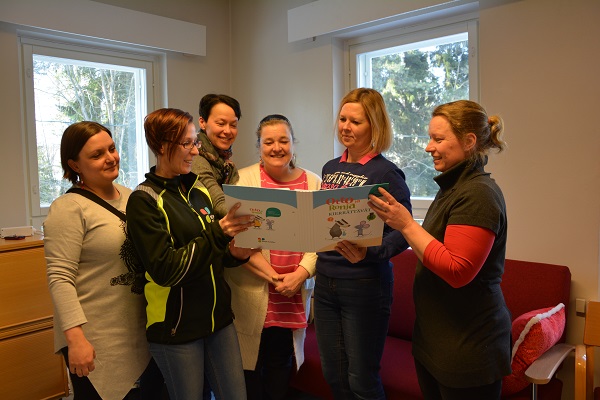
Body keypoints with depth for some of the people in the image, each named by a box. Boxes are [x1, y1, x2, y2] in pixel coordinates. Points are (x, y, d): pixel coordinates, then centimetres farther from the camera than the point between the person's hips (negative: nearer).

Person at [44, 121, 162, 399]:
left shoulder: (130, 196, 7)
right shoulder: (68, 208, -12)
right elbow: (60, 279, -17)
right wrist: (75, 337, -21)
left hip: (141, 331, 6)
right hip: (96, 341, -6)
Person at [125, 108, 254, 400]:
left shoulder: (199, 191, 7)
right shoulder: (144, 200, -12)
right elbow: (165, 269, -20)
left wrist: (234, 253, -5)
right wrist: (217, 233, -26)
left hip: (218, 317, 6)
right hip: (176, 327, -6)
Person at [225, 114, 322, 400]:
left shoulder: (313, 183, 6)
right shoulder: (242, 180, -1)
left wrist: (300, 275, -13)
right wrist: (272, 276, -15)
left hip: (296, 293, 2)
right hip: (252, 292, -2)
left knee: (282, 362, 14)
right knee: (250, 361, 9)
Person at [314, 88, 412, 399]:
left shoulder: (385, 173, -12)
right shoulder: (330, 168, 9)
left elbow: (402, 233, -15)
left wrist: (367, 253, -30)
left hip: (365, 286, -6)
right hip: (325, 282, 7)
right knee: (333, 375, 19)